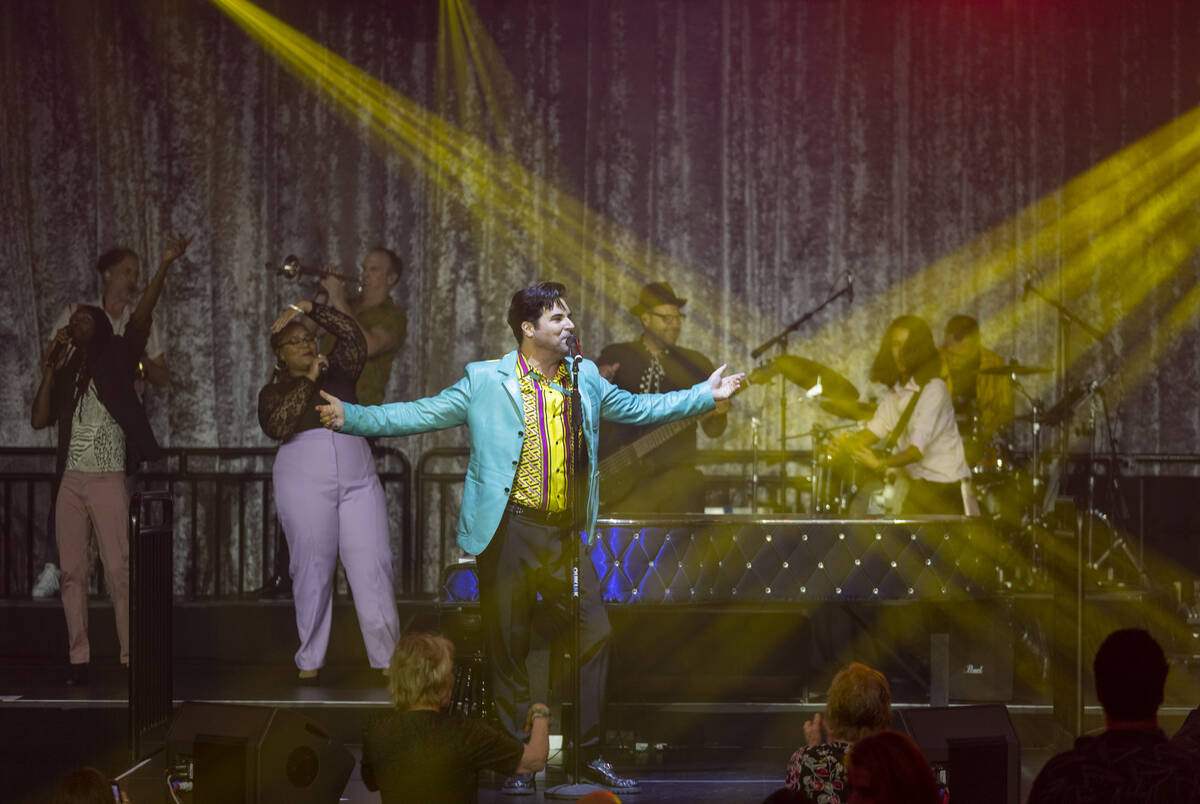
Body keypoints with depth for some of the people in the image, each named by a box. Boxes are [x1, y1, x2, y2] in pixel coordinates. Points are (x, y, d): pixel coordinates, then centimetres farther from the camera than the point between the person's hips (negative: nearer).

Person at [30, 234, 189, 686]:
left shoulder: (114, 360, 3)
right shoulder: (65, 374, 16)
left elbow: (141, 317, -10)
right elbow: (38, 421, 7)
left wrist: (165, 266, -21)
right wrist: (49, 371, 3)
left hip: (108, 480, -5)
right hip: (70, 481, 5)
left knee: (118, 571, -8)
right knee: (72, 572, 3)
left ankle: (131, 657, -7)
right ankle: (78, 657, 7)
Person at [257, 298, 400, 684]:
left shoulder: (337, 372, 17)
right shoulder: (273, 391, 11)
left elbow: (352, 336, 4)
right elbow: (276, 425, -9)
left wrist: (309, 308, -2)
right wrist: (308, 381, -9)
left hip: (358, 479, 2)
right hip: (303, 482, -2)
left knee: (373, 565, -6)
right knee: (312, 568, -1)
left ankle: (386, 656, -4)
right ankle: (310, 661, 6)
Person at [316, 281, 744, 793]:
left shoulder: (585, 379, 12)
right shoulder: (485, 381, 0)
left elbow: (637, 407, 21)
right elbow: (422, 415, 0)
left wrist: (704, 396, 18)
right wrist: (351, 418, -8)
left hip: (566, 535, 4)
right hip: (509, 532, -4)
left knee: (594, 632, -1)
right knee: (508, 644, 2)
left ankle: (590, 755, 11)